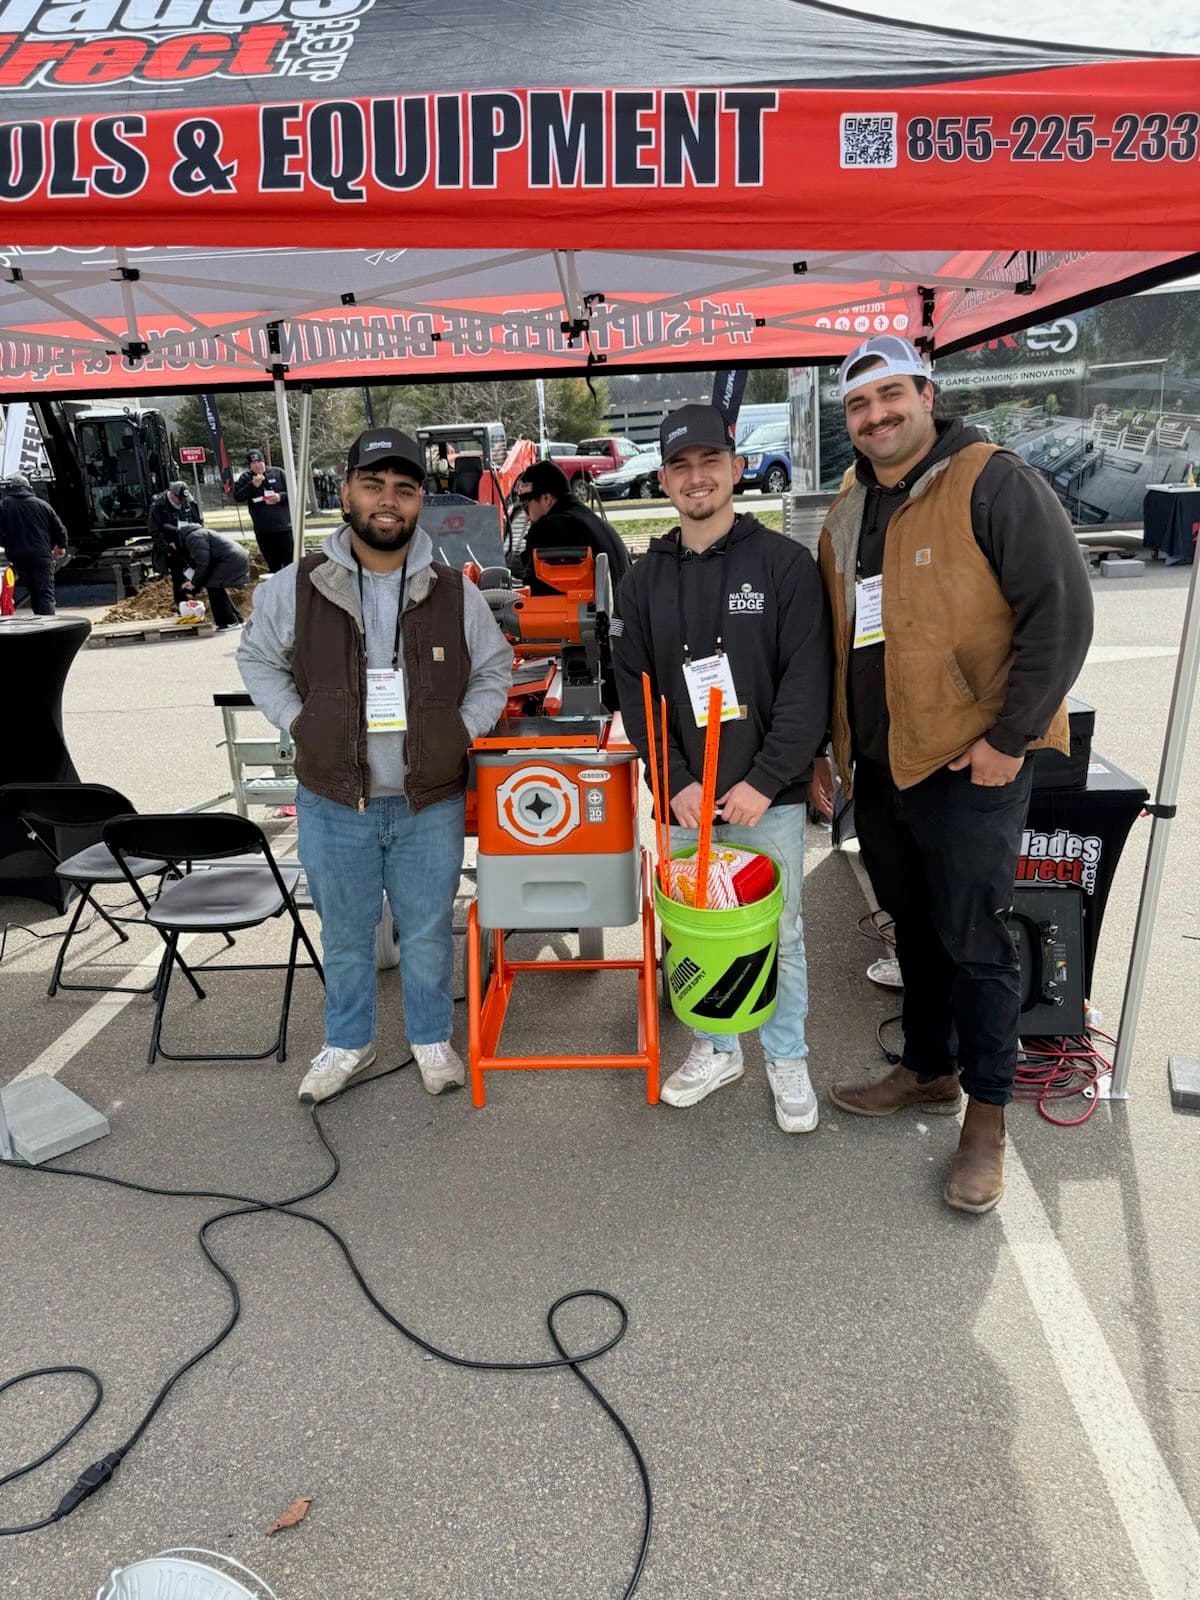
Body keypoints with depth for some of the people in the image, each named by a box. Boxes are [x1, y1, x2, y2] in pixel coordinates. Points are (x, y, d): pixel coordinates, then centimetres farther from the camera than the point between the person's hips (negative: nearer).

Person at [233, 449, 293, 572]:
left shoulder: (278, 473, 5)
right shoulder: (245, 478, 7)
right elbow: (237, 496, -4)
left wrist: (280, 496, -15)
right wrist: (252, 485, -15)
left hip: (284, 526, -1)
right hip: (263, 531, 2)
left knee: (290, 562, -2)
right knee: (272, 565, 8)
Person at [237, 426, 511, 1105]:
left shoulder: (454, 592, -3)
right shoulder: (295, 588, -5)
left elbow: (494, 670, 11)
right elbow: (259, 660, 11)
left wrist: (462, 731, -1)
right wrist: (298, 723, -1)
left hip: (430, 803, 0)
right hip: (333, 803, 0)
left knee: (428, 933, 14)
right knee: (345, 935, 16)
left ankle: (432, 1040, 36)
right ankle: (348, 1044, 37)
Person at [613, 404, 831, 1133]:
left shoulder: (785, 562, -4)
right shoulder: (646, 578, 6)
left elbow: (808, 683, -9)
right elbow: (636, 690, 4)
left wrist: (765, 781, -15)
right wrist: (677, 782, -7)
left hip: (769, 796, -3)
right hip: (684, 797, 3)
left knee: (779, 933, 9)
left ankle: (787, 1058, 29)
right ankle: (717, 1047, 34)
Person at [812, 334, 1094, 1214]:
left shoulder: (994, 483, -10)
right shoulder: (847, 516, 13)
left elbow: (1062, 613, -14)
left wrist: (1010, 737, -16)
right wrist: (825, 747, 17)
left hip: (970, 767, -6)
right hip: (878, 769, 7)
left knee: (974, 943, 2)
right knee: (916, 932, 18)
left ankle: (988, 1115, 19)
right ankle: (928, 1070, 35)